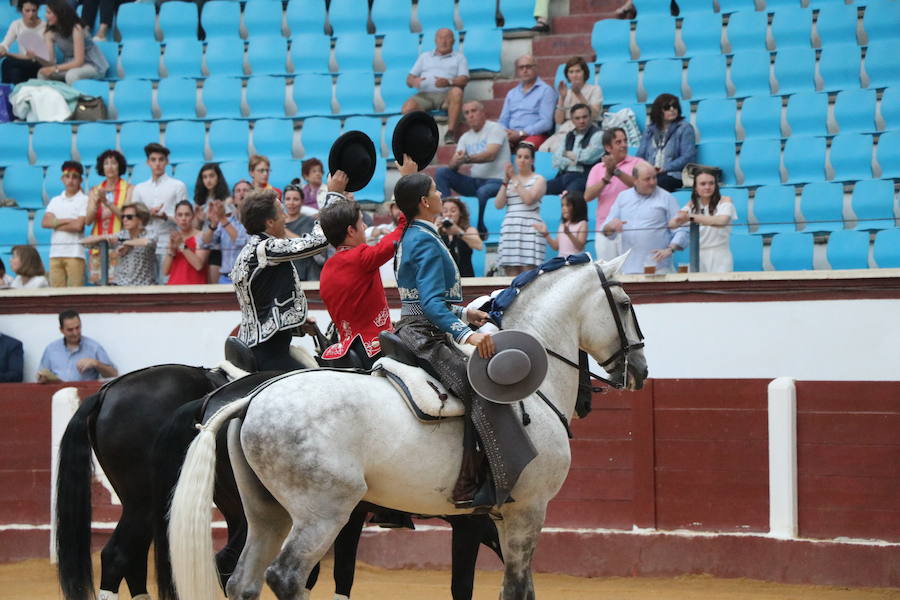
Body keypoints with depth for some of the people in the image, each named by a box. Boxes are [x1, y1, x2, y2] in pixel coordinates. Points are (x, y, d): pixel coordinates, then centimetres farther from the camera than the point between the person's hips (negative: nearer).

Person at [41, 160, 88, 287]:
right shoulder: (55, 201, 17)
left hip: (75, 253, -5)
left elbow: (78, 225, -9)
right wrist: (67, 221, -6)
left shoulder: (84, 200, 2)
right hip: (56, 252, 5)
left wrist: (56, 223, 1)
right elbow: (44, 223, 3)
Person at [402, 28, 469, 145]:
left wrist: (448, 82, -19)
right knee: (407, 108, -31)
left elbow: (464, 79, 4)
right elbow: (409, 79, 21)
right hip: (425, 95, 1)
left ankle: (451, 133, -39)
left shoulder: (459, 57, 21)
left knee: (457, 92, -38)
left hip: (446, 96, -1)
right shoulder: (424, 56, 29)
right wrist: (414, 81, -7)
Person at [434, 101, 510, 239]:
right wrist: (456, 162, -22)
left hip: (496, 180, -6)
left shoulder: (495, 128, -2)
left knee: (483, 191, -40)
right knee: (441, 173, -11)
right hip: (474, 181, 6)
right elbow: (452, 165, 5)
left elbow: (490, 155, -19)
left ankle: (481, 231, -20)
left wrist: (467, 158, -32)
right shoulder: (465, 138, 16)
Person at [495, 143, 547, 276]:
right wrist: (506, 182, 1)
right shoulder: (509, 181, 20)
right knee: (511, 275, -5)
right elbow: (498, 204, 8)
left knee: (528, 274, -14)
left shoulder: (539, 180, 8)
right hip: (510, 230, 4)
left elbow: (529, 199, -10)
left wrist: (515, 179, -3)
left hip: (530, 229, -4)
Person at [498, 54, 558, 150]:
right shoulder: (511, 93, 25)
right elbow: (503, 121, 21)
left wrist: (520, 134, -14)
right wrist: (505, 134, -3)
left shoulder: (546, 90, 6)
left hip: (535, 135, -4)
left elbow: (546, 122, -6)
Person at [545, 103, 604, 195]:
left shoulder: (598, 134, 3)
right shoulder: (569, 136, 22)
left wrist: (569, 154, 8)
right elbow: (556, 161, 14)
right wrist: (574, 161, -5)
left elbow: (588, 157, -11)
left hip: (584, 176, -6)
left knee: (569, 192, -40)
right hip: (564, 176, 6)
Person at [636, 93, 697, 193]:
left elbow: (688, 157, -1)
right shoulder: (649, 130, 24)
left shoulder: (684, 128, 10)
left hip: (673, 175, -3)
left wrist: (664, 169, -12)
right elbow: (640, 154, 20)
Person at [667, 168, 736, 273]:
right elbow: (672, 224, 1)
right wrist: (680, 219, -25)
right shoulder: (692, 205, 10)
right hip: (697, 257, 4)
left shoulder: (724, 201, -3)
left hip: (719, 257, -4)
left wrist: (691, 217, -28)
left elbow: (722, 221, -23)